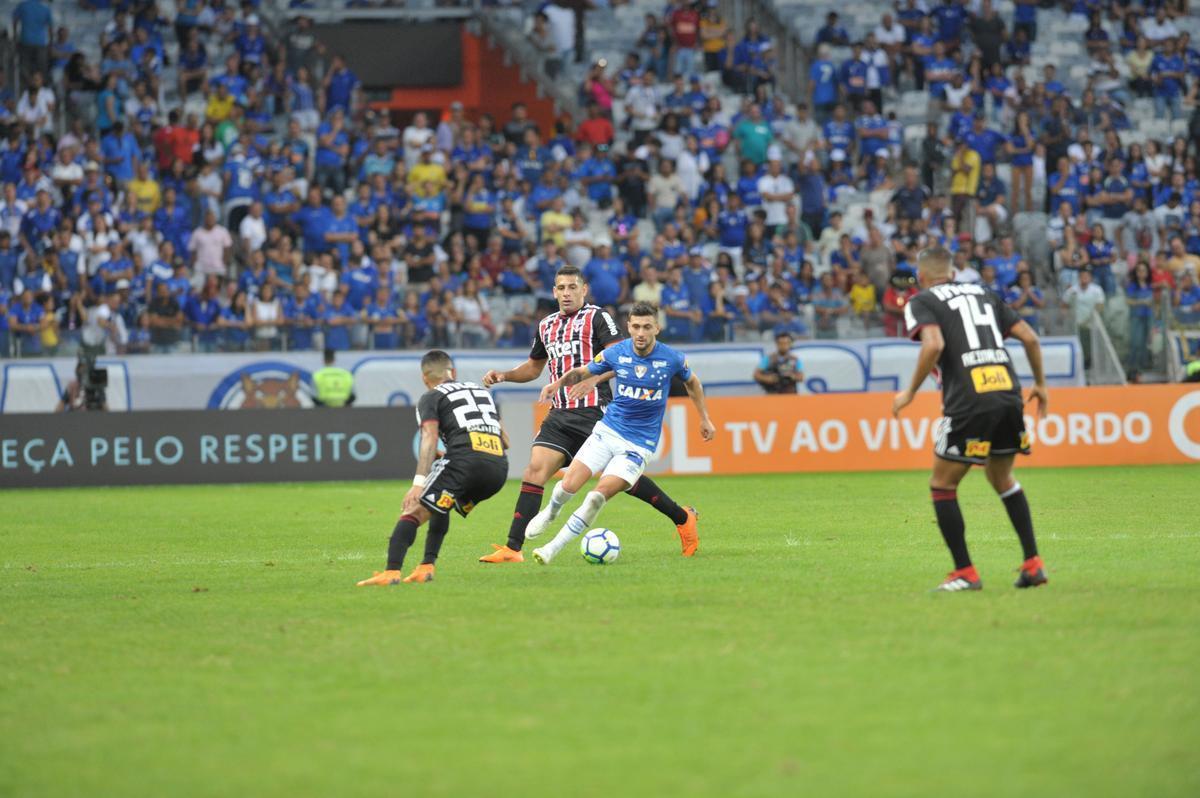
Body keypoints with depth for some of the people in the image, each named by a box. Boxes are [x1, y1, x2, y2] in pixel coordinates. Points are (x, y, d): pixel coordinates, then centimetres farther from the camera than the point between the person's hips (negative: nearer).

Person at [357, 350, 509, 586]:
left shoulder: (431, 398, 13)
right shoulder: (482, 390, 31)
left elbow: (429, 439, -5)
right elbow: (505, 441, 32)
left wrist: (419, 483, -14)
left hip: (466, 459, -6)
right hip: (499, 468, 6)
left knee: (415, 509, -6)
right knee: (439, 506, 28)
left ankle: (392, 572, -24)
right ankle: (426, 567, 17)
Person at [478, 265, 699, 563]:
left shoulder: (597, 318, -2)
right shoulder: (546, 326, 18)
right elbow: (534, 367, 33)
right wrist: (503, 376, 16)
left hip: (594, 412, -6)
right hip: (559, 415, 6)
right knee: (534, 471, -9)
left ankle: (682, 518, 15)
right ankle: (512, 548, -12)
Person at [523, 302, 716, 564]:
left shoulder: (672, 359, -10)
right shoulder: (616, 353, -7)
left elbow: (692, 382, 12)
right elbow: (582, 372, 9)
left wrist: (704, 418, 18)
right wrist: (559, 382, -10)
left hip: (639, 444, -2)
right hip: (608, 431, 2)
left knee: (598, 495, -20)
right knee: (570, 485, -12)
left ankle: (554, 547, -8)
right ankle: (550, 513, 25)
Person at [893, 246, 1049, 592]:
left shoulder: (921, 302, 6)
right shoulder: (983, 294, 22)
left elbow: (934, 345, -13)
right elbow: (1029, 337, 17)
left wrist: (910, 392, -4)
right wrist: (1040, 384, 28)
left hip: (969, 404, -6)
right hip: (1008, 394, 6)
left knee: (942, 486, 10)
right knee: (1002, 479, 25)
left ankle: (965, 573, 5)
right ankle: (1033, 563, 18)